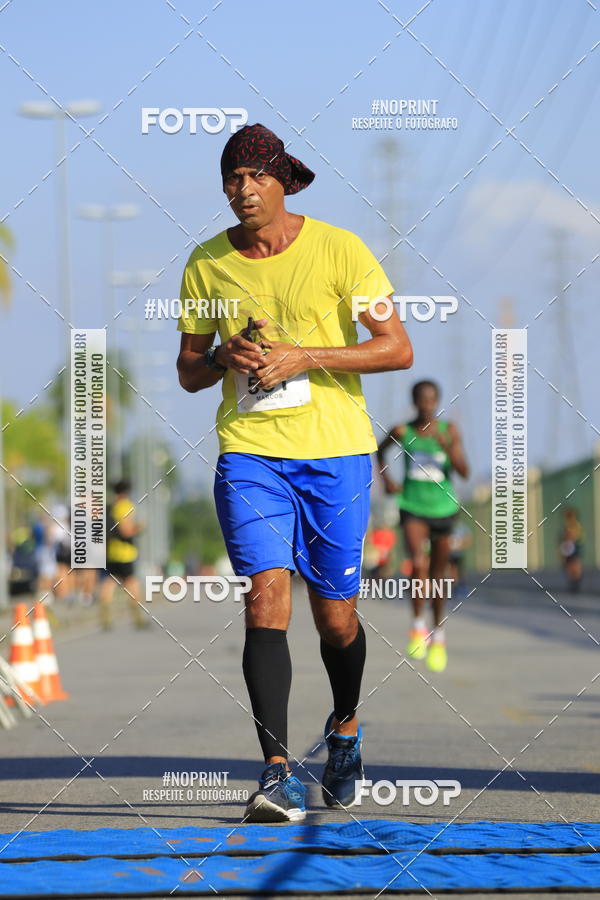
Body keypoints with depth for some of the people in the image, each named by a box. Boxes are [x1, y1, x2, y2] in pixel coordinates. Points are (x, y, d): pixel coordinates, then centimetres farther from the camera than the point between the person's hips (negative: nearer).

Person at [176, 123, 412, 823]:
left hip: (336, 453, -1)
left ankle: (345, 726, 38)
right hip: (250, 455, 1)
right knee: (265, 603, -16)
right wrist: (223, 358, -9)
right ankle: (278, 772, -19)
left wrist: (304, 356, -15)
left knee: (335, 618, 7)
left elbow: (398, 349, -5)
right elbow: (188, 372, 14)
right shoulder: (207, 264, 6)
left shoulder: (339, 250, -3)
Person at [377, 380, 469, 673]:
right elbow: (380, 451, 18)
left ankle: (438, 635, 29)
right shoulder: (402, 432, -4)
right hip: (413, 508, -1)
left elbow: (464, 472, -11)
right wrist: (385, 477, 3)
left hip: (443, 508, 1)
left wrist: (445, 445, -24)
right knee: (419, 564, -24)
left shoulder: (449, 431, -5)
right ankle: (418, 625, -8)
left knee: (438, 575, 11)